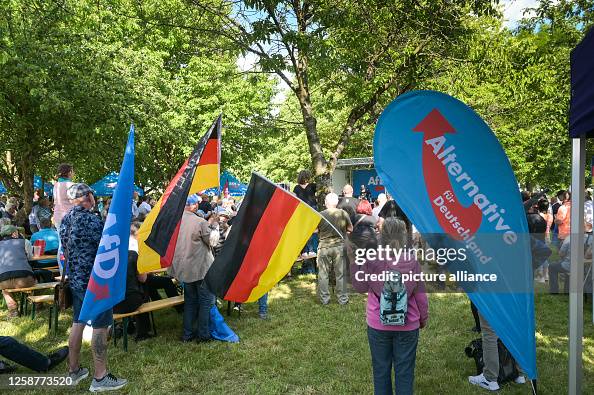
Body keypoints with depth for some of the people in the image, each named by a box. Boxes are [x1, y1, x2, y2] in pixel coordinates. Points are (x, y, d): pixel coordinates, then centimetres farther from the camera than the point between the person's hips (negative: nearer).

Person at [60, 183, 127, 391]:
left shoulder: (66, 220, 7)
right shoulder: (90, 220, -19)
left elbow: (66, 251, 16)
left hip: (75, 279, 9)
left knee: (77, 323, 16)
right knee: (100, 327, -2)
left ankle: (74, 370, 27)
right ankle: (100, 378, 5)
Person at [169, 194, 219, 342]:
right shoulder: (200, 222, -19)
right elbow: (212, 241, -9)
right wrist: (215, 228, 8)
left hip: (184, 268, 6)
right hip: (201, 267, -6)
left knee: (190, 300, 18)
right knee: (206, 301, 8)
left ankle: (188, 333, 23)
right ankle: (203, 334, 13)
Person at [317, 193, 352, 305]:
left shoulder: (320, 215, -9)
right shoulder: (343, 214, -6)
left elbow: (315, 230, 3)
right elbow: (350, 229, 5)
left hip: (324, 247, -1)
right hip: (339, 246, 1)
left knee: (323, 274, 9)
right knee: (340, 274, 10)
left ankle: (324, 299, 15)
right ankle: (343, 299, 17)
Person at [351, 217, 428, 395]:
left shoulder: (371, 261, -13)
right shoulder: (412, 263, -12)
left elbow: (360, 287, 1)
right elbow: (420, 295, -3)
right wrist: (424, 319, 13)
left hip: (377, 326, 0)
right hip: (407, 327, 0)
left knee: (381, 370, 15)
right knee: (404, 371, 13)